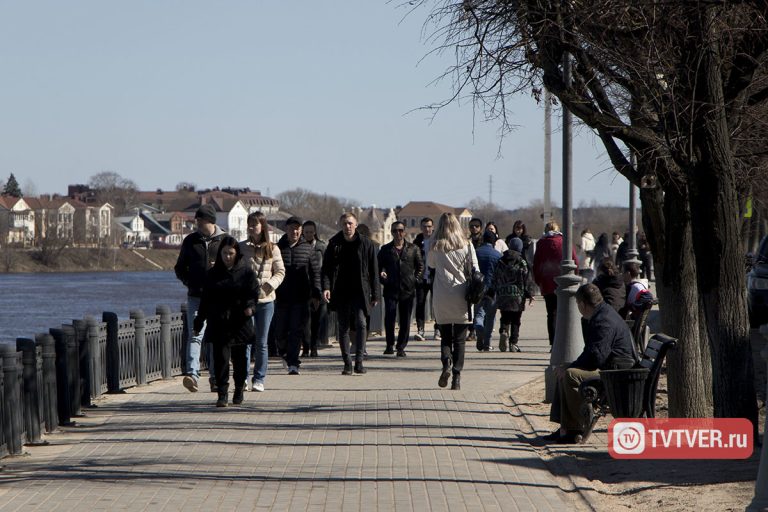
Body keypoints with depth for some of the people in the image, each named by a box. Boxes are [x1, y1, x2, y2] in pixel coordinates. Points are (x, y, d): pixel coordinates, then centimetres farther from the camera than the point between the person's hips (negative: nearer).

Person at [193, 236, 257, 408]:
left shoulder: (246, 272, 3)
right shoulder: (213, 274, 9)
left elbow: (252, 294, -1)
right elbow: (205, 299, 13)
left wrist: (250, 306, -23)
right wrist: (199, 322, 12)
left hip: (240, 322, -1)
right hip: (219, 324, 1)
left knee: (239, 358, 8)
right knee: (221, 357, -9)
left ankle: (239, 390, 27)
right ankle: (222, 394, -10)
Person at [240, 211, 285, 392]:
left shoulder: (272, 249, 4)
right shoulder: (241, 248, 4)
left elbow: (280, 272, 7)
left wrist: (271, 284, -12)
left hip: (266, 299, 1)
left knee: (261, 342, 5)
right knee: (246, 340, -7)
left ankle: (259, 380, 11)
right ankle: (243, 378, -4)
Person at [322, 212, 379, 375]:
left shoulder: (366, 244, 2)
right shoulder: (334, 244, 5)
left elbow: (373, 270, 5)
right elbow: (326, 268, 3)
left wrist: (375, 294, 2)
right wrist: (326, 287, -14)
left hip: (359, 292, -2)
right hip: (341, 293, 2)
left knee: (361, 323, -17)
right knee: (343, 327, 5)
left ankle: (359, 361, -15)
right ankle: (347, 363, 12)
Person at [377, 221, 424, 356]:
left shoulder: (413, 249, 8)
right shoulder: (385, 249, 7)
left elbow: (420, 266, 15)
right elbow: (378, 266, 11)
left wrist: (415, 279, 3)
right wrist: (382, 276, -7)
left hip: (408, 289, 1)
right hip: (391, 289, -1)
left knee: (405, 320, 4)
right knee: (389, 317, -11)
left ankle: (401, 347, 12)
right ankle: (390, 345, 2)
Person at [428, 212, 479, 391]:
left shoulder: (435, 246, -1)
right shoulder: (466, 245, -1)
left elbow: (430, 264, 17)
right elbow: (475, 270, 0)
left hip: (441, 297, 0)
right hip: (461, 296, 0)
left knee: (445, 336, 12)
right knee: (459, 339, 6)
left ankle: (446, 362, -16)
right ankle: (457, 377, -3)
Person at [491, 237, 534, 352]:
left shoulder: (500, 262, 5)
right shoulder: (521, 262, -5)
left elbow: (495, 279, 9)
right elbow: (526, 280, -4)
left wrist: (493, 292, 18)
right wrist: (529, 295, 4)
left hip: (502, 295, 2)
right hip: (517, 295, -2)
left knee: (505, 318, 11)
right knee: (515, 320, 4)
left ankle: (503, 331, -18)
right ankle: (513, 343, 0)